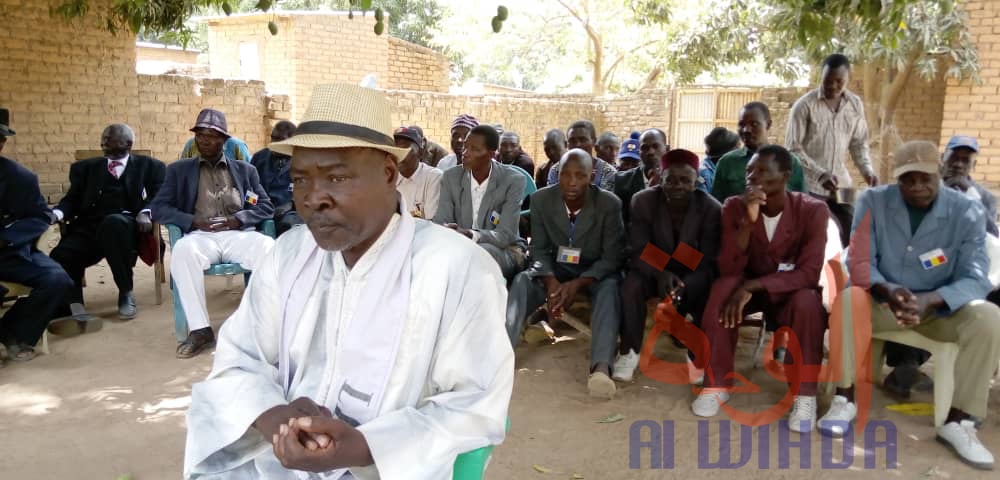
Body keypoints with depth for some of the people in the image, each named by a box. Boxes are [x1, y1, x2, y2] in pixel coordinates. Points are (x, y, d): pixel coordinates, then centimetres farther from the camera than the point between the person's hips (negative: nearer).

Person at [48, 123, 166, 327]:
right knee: (60, 256, -28)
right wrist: (57, 213, -7)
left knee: (113, 222, -38)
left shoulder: (149, 166, 18)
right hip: (89, 227, 3)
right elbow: (72, 199, 16)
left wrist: (145, 213, -17)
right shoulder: (86, 167, 27)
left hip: (126, 226, -3)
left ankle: (126, 292, -24)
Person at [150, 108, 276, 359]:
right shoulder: (179, 169, 18)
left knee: (269, 248, -34)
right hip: (201, 236, 0)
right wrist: (193, 221, -10)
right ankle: (199, 329, -30)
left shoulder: (246, 170, 20)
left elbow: (266, 208, 12)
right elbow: (158, 208, 8)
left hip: (238, 234, 0)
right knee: (182, 250, -37)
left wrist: (238, 219, -9)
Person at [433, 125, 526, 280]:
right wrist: (447, 231, -32)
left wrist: (471, 235, -36)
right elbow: (440, 222, -6)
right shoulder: (451, 177, 1)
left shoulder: (513, 181, -11)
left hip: (503, 251, -3)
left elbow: (505, 235, -17)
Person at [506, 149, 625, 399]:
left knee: (610, 289, -36)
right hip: (556, 266, 2)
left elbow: (612, 257, -14)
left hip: (596, 271, -2)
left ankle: (601, 367, -53)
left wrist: (577, 284, -30)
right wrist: (551, 282, -26)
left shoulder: (610, 203, -17)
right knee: (522, 281, -28)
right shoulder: (541, 199, -11)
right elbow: (539, 249, -5)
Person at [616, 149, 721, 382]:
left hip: (693, 274, 0)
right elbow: (638, 251, -17)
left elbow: (709, 261, -18)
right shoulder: (643, 201, -15)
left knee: (711, 293, -31)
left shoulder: (712, 208, -16)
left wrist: (684, 286, -38)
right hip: (653, 269, 0)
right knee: (631, 284, -32)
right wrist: (661, 274, -39)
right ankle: (629, 352, -14)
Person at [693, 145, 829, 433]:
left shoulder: (813, 210, -18)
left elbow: (809, 273, -25)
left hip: (791, 290, -1)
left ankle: (805, 394, -18)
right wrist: (747, 222, -35)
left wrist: (752, 286, -35)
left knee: (808, 301, -35)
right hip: (748, 287, 2)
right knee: (723, 287, -31)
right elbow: (728, 269, -21)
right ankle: (717, 384, -19)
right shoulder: (735, 207, -13)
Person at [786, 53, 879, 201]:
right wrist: (819, 174, -23)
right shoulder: (804, 105, -12)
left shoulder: (856, 104, 4)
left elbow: (859, 143, 13)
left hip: (840, 182, 5)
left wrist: (867, 170, -3)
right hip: (809, 185, -5)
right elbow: (793, 148, -13)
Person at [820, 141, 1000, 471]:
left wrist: (929, 300, -36)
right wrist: (887, 291, -34)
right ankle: (845, 400, -19)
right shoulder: (873, 201, -9)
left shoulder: (968, 212, -9)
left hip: (941, 306, 1)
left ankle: (957, 422, -17)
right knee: (848, 299, -33)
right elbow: (859, 262, -12)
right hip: (884, 300, -1)